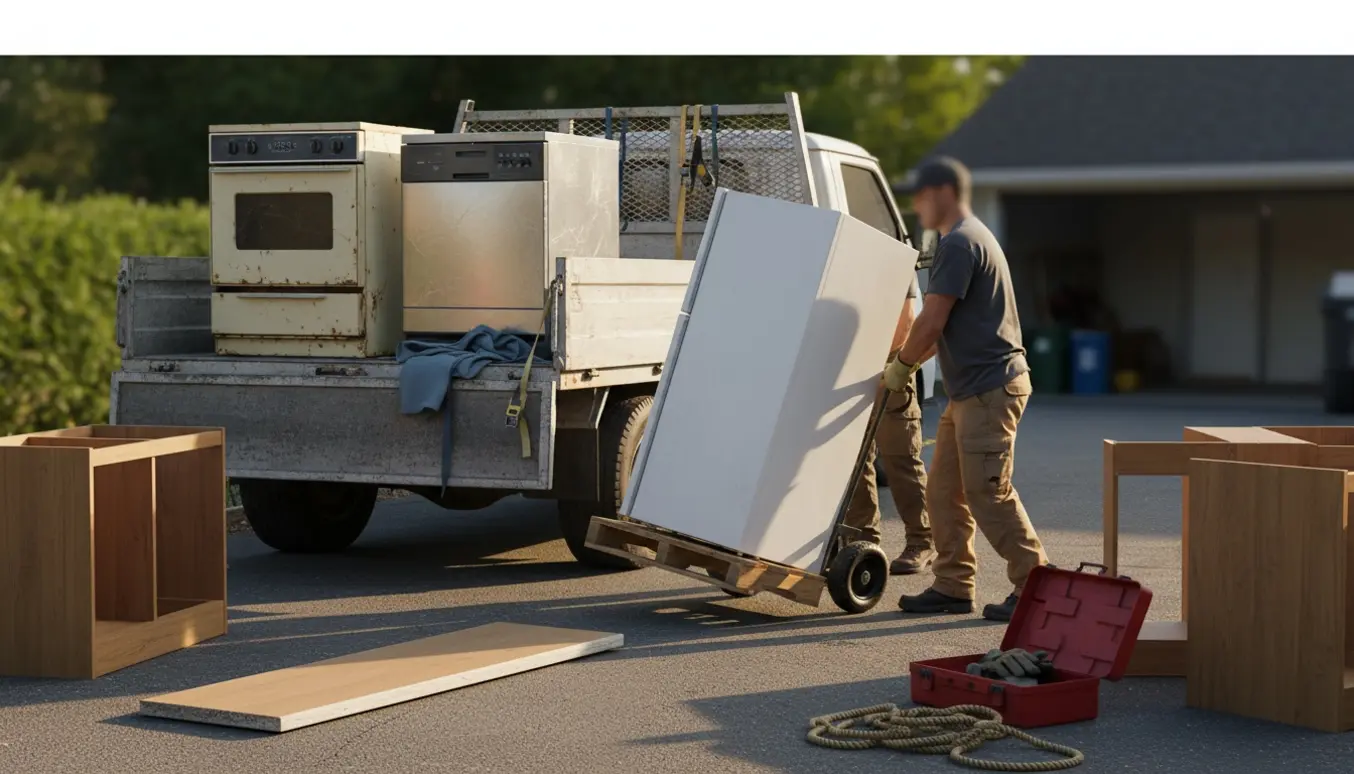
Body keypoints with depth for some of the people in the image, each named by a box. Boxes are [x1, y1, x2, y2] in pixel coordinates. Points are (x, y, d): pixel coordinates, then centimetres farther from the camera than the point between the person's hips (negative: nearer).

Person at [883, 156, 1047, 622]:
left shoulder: (960, 243, -14)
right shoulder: (968, 239, 20)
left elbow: (932, 322, -17)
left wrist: (901, 366, -4)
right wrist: (911, 363, 19)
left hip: (989, 388, -11)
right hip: (969, 390, 11)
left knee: (988, 493, -9)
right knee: (944, 491, 11)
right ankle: (953, 587, 15)